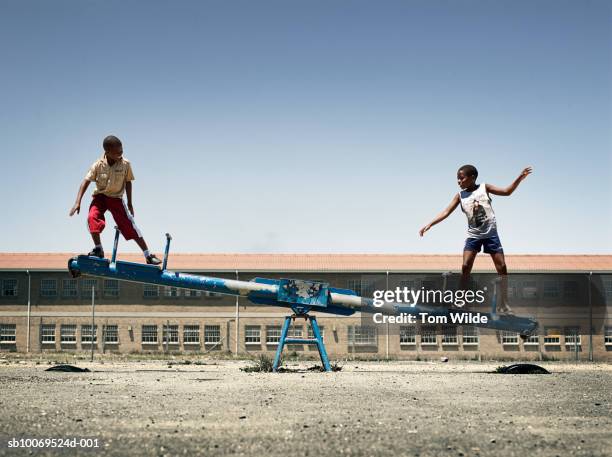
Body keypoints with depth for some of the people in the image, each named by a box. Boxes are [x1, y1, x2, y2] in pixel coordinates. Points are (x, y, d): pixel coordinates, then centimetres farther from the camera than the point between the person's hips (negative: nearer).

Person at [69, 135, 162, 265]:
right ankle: (98, 249, -12)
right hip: (100, 196, 0)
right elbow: (86, 181, -13)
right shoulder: (98, 165, -16)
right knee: (92, 217, -27)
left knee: (129, 225, -9)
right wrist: (78, 202, -22)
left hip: (116, 198, 0)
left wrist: (129, 203, 2)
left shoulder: (125, 164, -14)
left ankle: (148, 255, -5)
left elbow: (128, 182, -1)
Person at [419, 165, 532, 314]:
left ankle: (503, 304, 3)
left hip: (490, 233, -1)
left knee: (502, 267, -4)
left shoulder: (484, 188, -2)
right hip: (473, 235, 1)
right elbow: (446, 212, 1)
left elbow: (507, 191, -3)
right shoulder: (460, 196, 3)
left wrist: (520, 178, -17)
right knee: (465, 266, -11)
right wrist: (429, 225, -7)